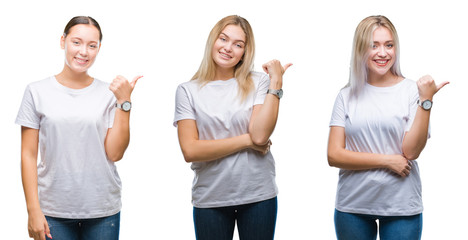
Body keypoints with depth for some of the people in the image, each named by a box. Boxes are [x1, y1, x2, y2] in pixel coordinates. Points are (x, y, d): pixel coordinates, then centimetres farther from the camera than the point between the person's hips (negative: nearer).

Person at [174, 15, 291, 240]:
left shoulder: (258, 83, 1)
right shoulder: (188, 91, 1)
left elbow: (260, 135, -13)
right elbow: (190, 151, -9)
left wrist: (276, 83, -12)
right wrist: (246, 140, -9)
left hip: (258, 195, 0)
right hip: (209, 199, 0)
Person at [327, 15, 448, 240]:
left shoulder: (411, 91, -3)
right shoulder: (347, 96, 1)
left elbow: (411, 151, -10)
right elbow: (334, 155, -4)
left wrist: (426, 100, -15)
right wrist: (387, 160, -11)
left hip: (401, 207, -1)